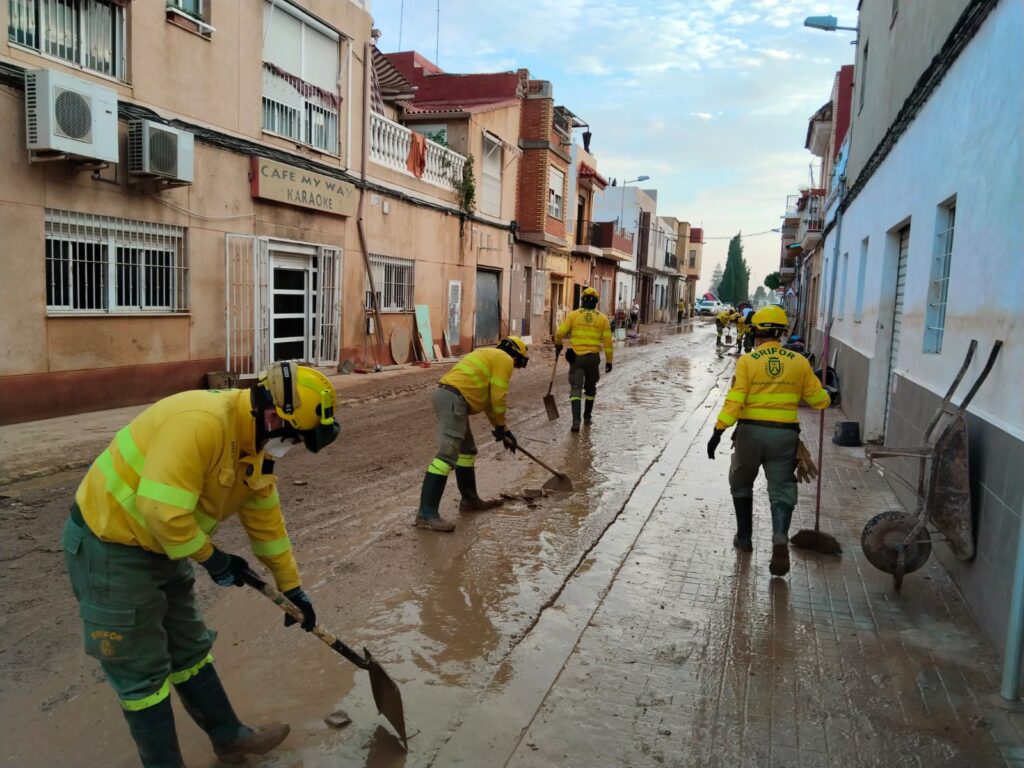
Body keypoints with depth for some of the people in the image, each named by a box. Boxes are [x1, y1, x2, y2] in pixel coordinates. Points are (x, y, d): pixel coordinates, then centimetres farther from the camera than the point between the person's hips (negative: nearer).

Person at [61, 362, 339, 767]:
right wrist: (213, 558, -17)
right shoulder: (200, 422, -32)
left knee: (189, 651, 20)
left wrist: (291, 587, 16)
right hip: (109, 547, -9)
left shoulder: (256, 445, 0)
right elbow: (162, 510, -34)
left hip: (162, 547, 9)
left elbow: (266, 521, 10)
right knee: (142, 671, 5)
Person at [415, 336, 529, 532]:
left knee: (466, 449, 21)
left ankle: (470, 499, 32)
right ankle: (426, 513, -19)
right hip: (454, 399, -11)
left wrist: (502, 429, 33)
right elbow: (498, 398, -5)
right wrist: (501, 427, 9)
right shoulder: (504, 359, 2)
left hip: (446, 395, 11)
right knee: (447, 455, -16)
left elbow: (489, 397, 33)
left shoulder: (490, 356, 31)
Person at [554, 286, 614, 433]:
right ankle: (587, 416, 33)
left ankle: (576, 420, -17)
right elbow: (607, 341, 0)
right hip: (593, 357, 1)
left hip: (576, 357, -1)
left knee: (575, 389, -2)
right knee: (590, 388, 21)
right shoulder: (602, 318, 2)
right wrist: (609, 360, 7)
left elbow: (560, 332, -4)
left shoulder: (573, 315, -1)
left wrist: (558, 344, 17)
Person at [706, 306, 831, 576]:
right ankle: (780, 538, -17)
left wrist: (719, 431, -12)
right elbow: (818, 400, 8)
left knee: (741, 483, 20)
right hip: (785, 434, 2)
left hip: (751, 432, -1)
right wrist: (824, 397, 31)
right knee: (782, 490, 6)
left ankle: (744, 537, 28)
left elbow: (734, 400, -14)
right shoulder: (799, 362, 2)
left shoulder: (747, 361, -6)